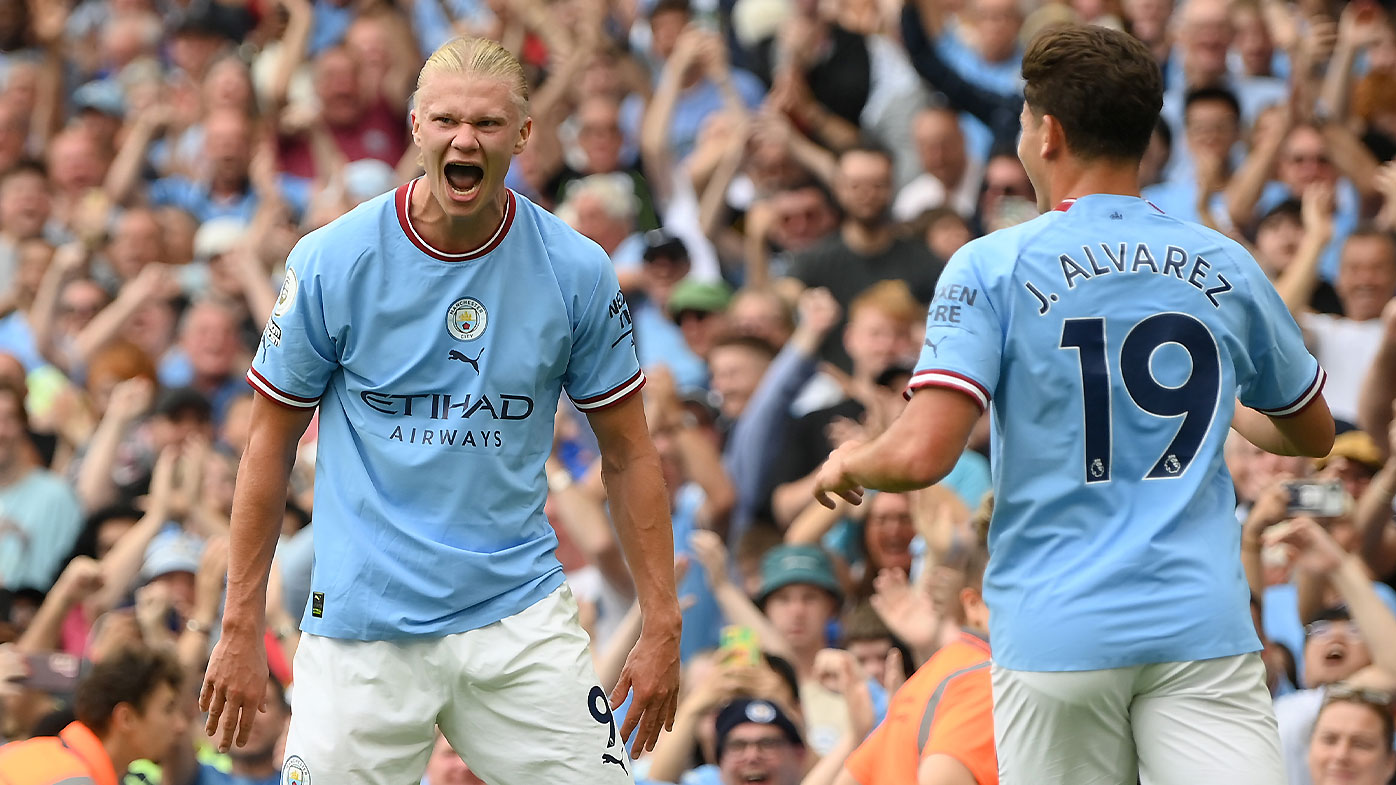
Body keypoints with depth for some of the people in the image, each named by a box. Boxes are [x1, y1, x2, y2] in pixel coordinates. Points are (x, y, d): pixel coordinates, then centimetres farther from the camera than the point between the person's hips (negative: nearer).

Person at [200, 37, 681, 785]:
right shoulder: (329, 263, -5)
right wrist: (240, 627, 2)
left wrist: (661, 625, 3)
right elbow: (271, 444, 3)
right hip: (364, 626, -1)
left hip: (520, 610, 1)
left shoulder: (576, 271, -1)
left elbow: (626, 453, 7)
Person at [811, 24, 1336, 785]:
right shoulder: (1226, 267, 9)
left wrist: (850, 463, 10)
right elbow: (1312, 433, 24)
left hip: (1056, 631, -1)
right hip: (1202, 627, 1)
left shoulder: (992, 267, -2)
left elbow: (921, 455, -12)